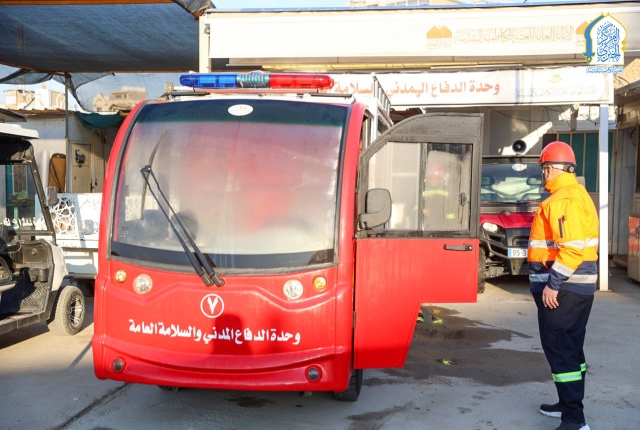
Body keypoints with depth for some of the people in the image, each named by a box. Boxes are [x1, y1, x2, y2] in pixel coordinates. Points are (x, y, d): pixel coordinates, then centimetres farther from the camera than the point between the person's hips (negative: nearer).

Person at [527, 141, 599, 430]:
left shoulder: (563, 200, -18)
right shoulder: (577, 194, 16)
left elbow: (573, 247, -26)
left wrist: (553, 284, -23)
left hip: (562, 289, -11)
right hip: (578, 286, 11)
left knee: (559, 349, -7)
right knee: (570, 347, 18)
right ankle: (570, 404, 30)